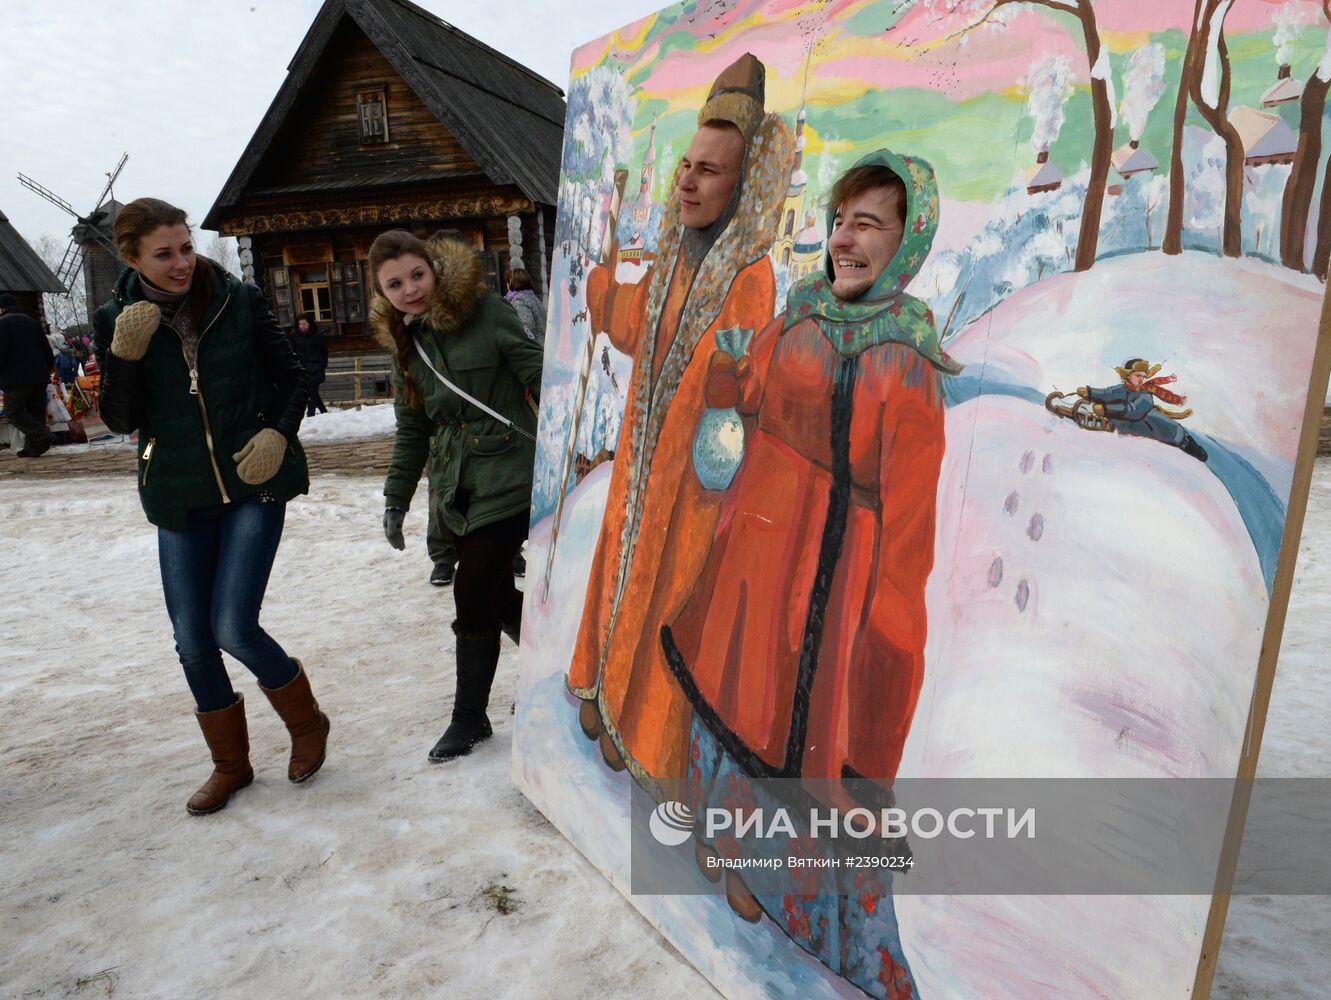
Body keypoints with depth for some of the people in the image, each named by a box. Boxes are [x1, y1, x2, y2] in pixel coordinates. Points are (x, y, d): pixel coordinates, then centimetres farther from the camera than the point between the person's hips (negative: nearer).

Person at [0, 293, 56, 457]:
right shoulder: (30, 321, 18)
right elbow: (47, 349, 16)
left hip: (16, 377, -7)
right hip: (39, 376, 7)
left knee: (14, 412, -4)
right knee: (35, 411, 8)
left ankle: (42, 435, -24)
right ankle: (32, 447, 5)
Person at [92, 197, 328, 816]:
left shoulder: (240, 302, -4)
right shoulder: (116, 322, 1)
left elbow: (290, 377, 5)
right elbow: (120, 420, -1)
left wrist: (277, 432, -12)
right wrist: (125, 356, -17)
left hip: (253, 484, -3)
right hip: (179, 498, 3)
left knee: (233, 627, -12)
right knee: (193, 642, 8)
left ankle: (307, 724, 17)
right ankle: (230, 764, 29)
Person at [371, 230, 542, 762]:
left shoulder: (486, 312, -9)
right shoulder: (403, 342, 10)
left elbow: (540, 375, -9)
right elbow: (412, 429, 15)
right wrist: (395, 499, 14)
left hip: (505, 479, -6)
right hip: (456, 488, 6)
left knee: (473, 599, -6)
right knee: (495, 594, 11)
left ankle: (469, 718, 12)